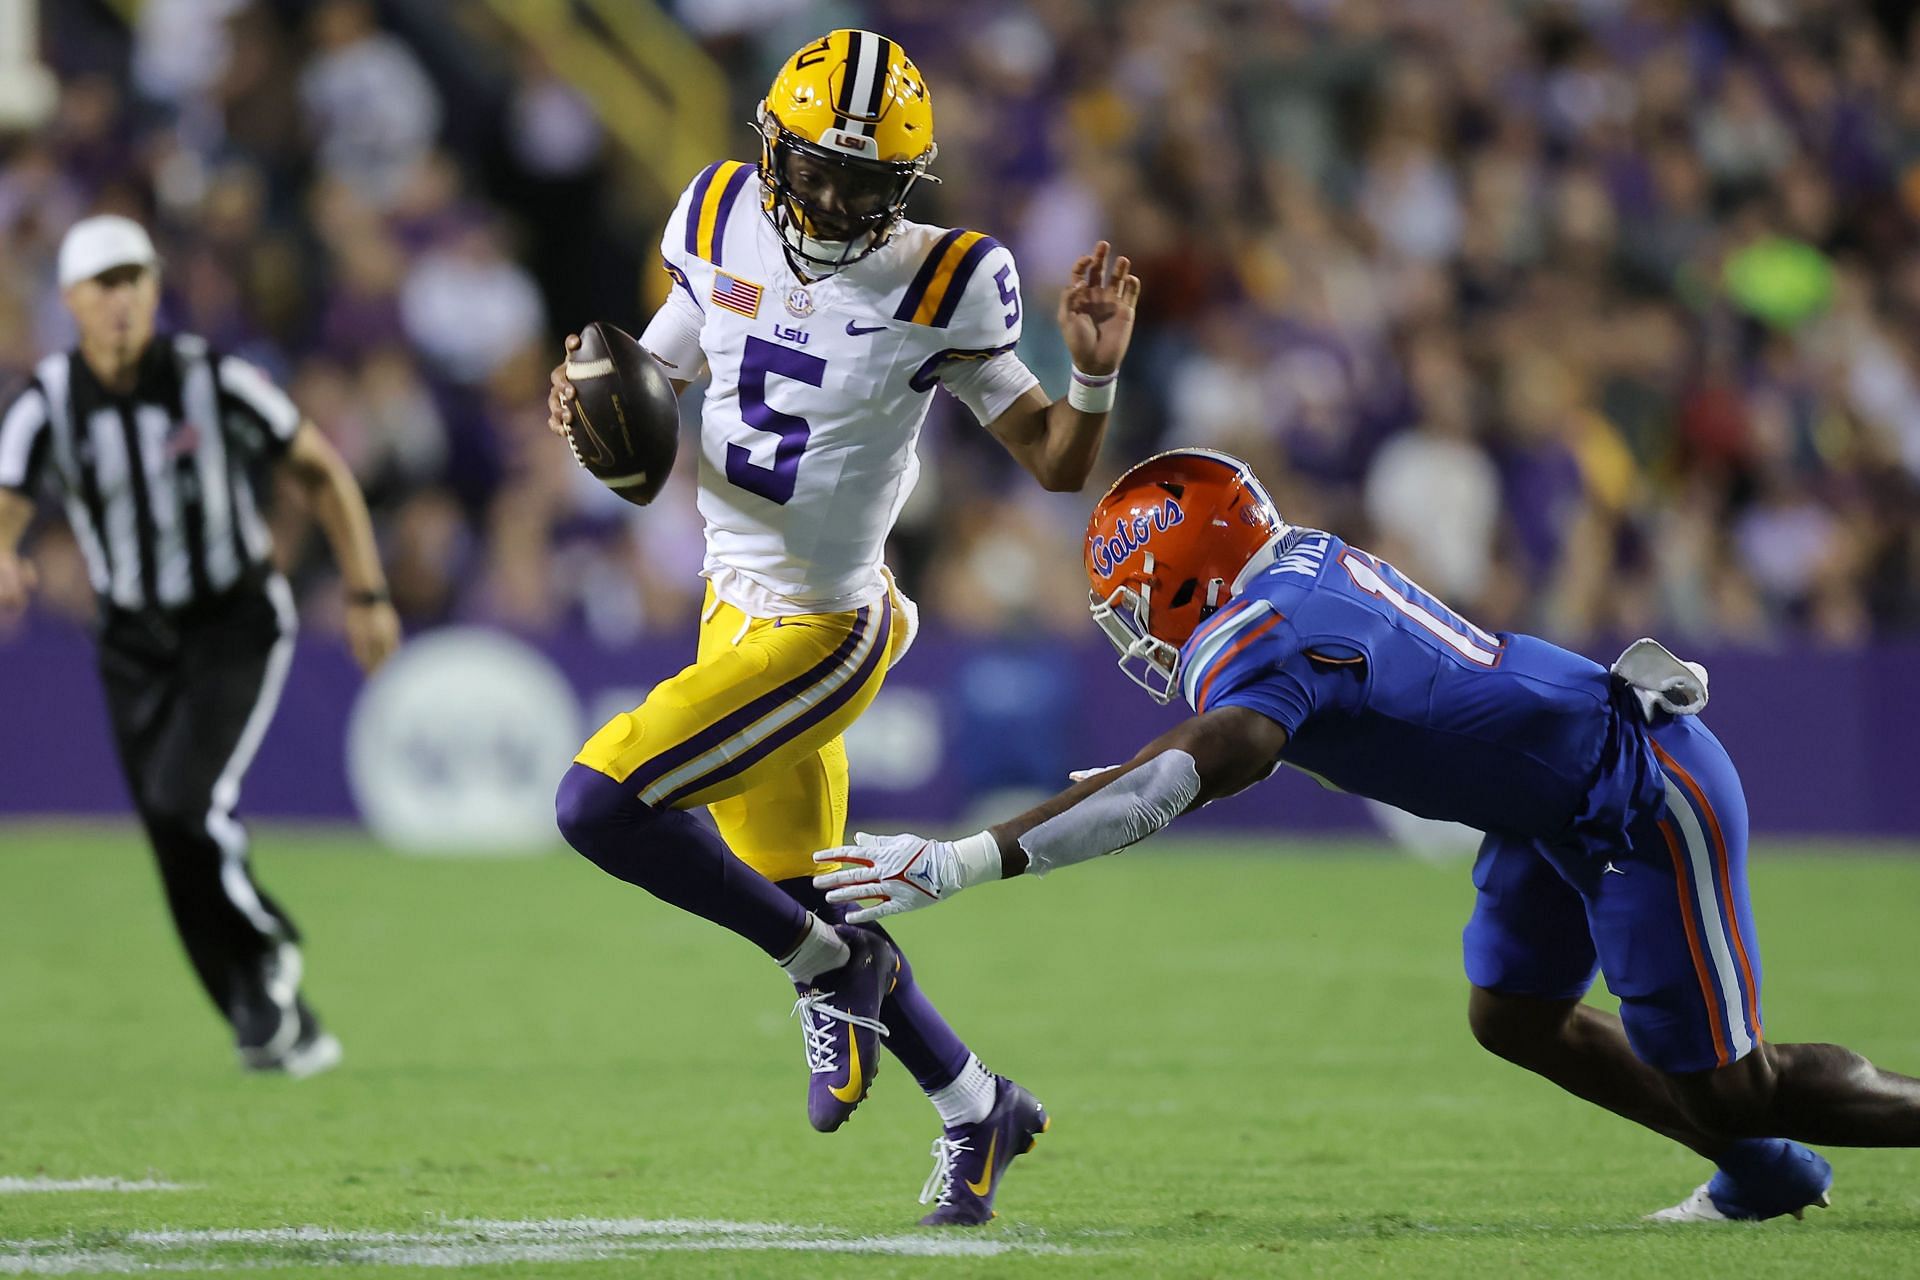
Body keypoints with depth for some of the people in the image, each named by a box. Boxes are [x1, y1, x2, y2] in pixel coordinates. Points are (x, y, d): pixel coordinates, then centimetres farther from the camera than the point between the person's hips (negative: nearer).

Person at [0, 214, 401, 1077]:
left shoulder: (212, 382, -15)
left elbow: (321, 470, -2)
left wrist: (367, 594, -1)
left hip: (238, 625, -3)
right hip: (135, 641, 3)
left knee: (186, 804, -22)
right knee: (177, 845, 2)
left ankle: (265, 949, 4)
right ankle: (279, 1025, 17)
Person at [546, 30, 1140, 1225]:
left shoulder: (938, 285, -15)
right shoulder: (726, 224, -2)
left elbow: (1058, 464, -8)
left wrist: (1095, 372, -27)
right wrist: (592, 390, -9)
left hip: (823, 631, -7)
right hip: (739, 612, 7)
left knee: (598, 805, -19)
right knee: (798, 896, 16)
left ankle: (831, 966, -1)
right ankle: (980, 1108, 34)